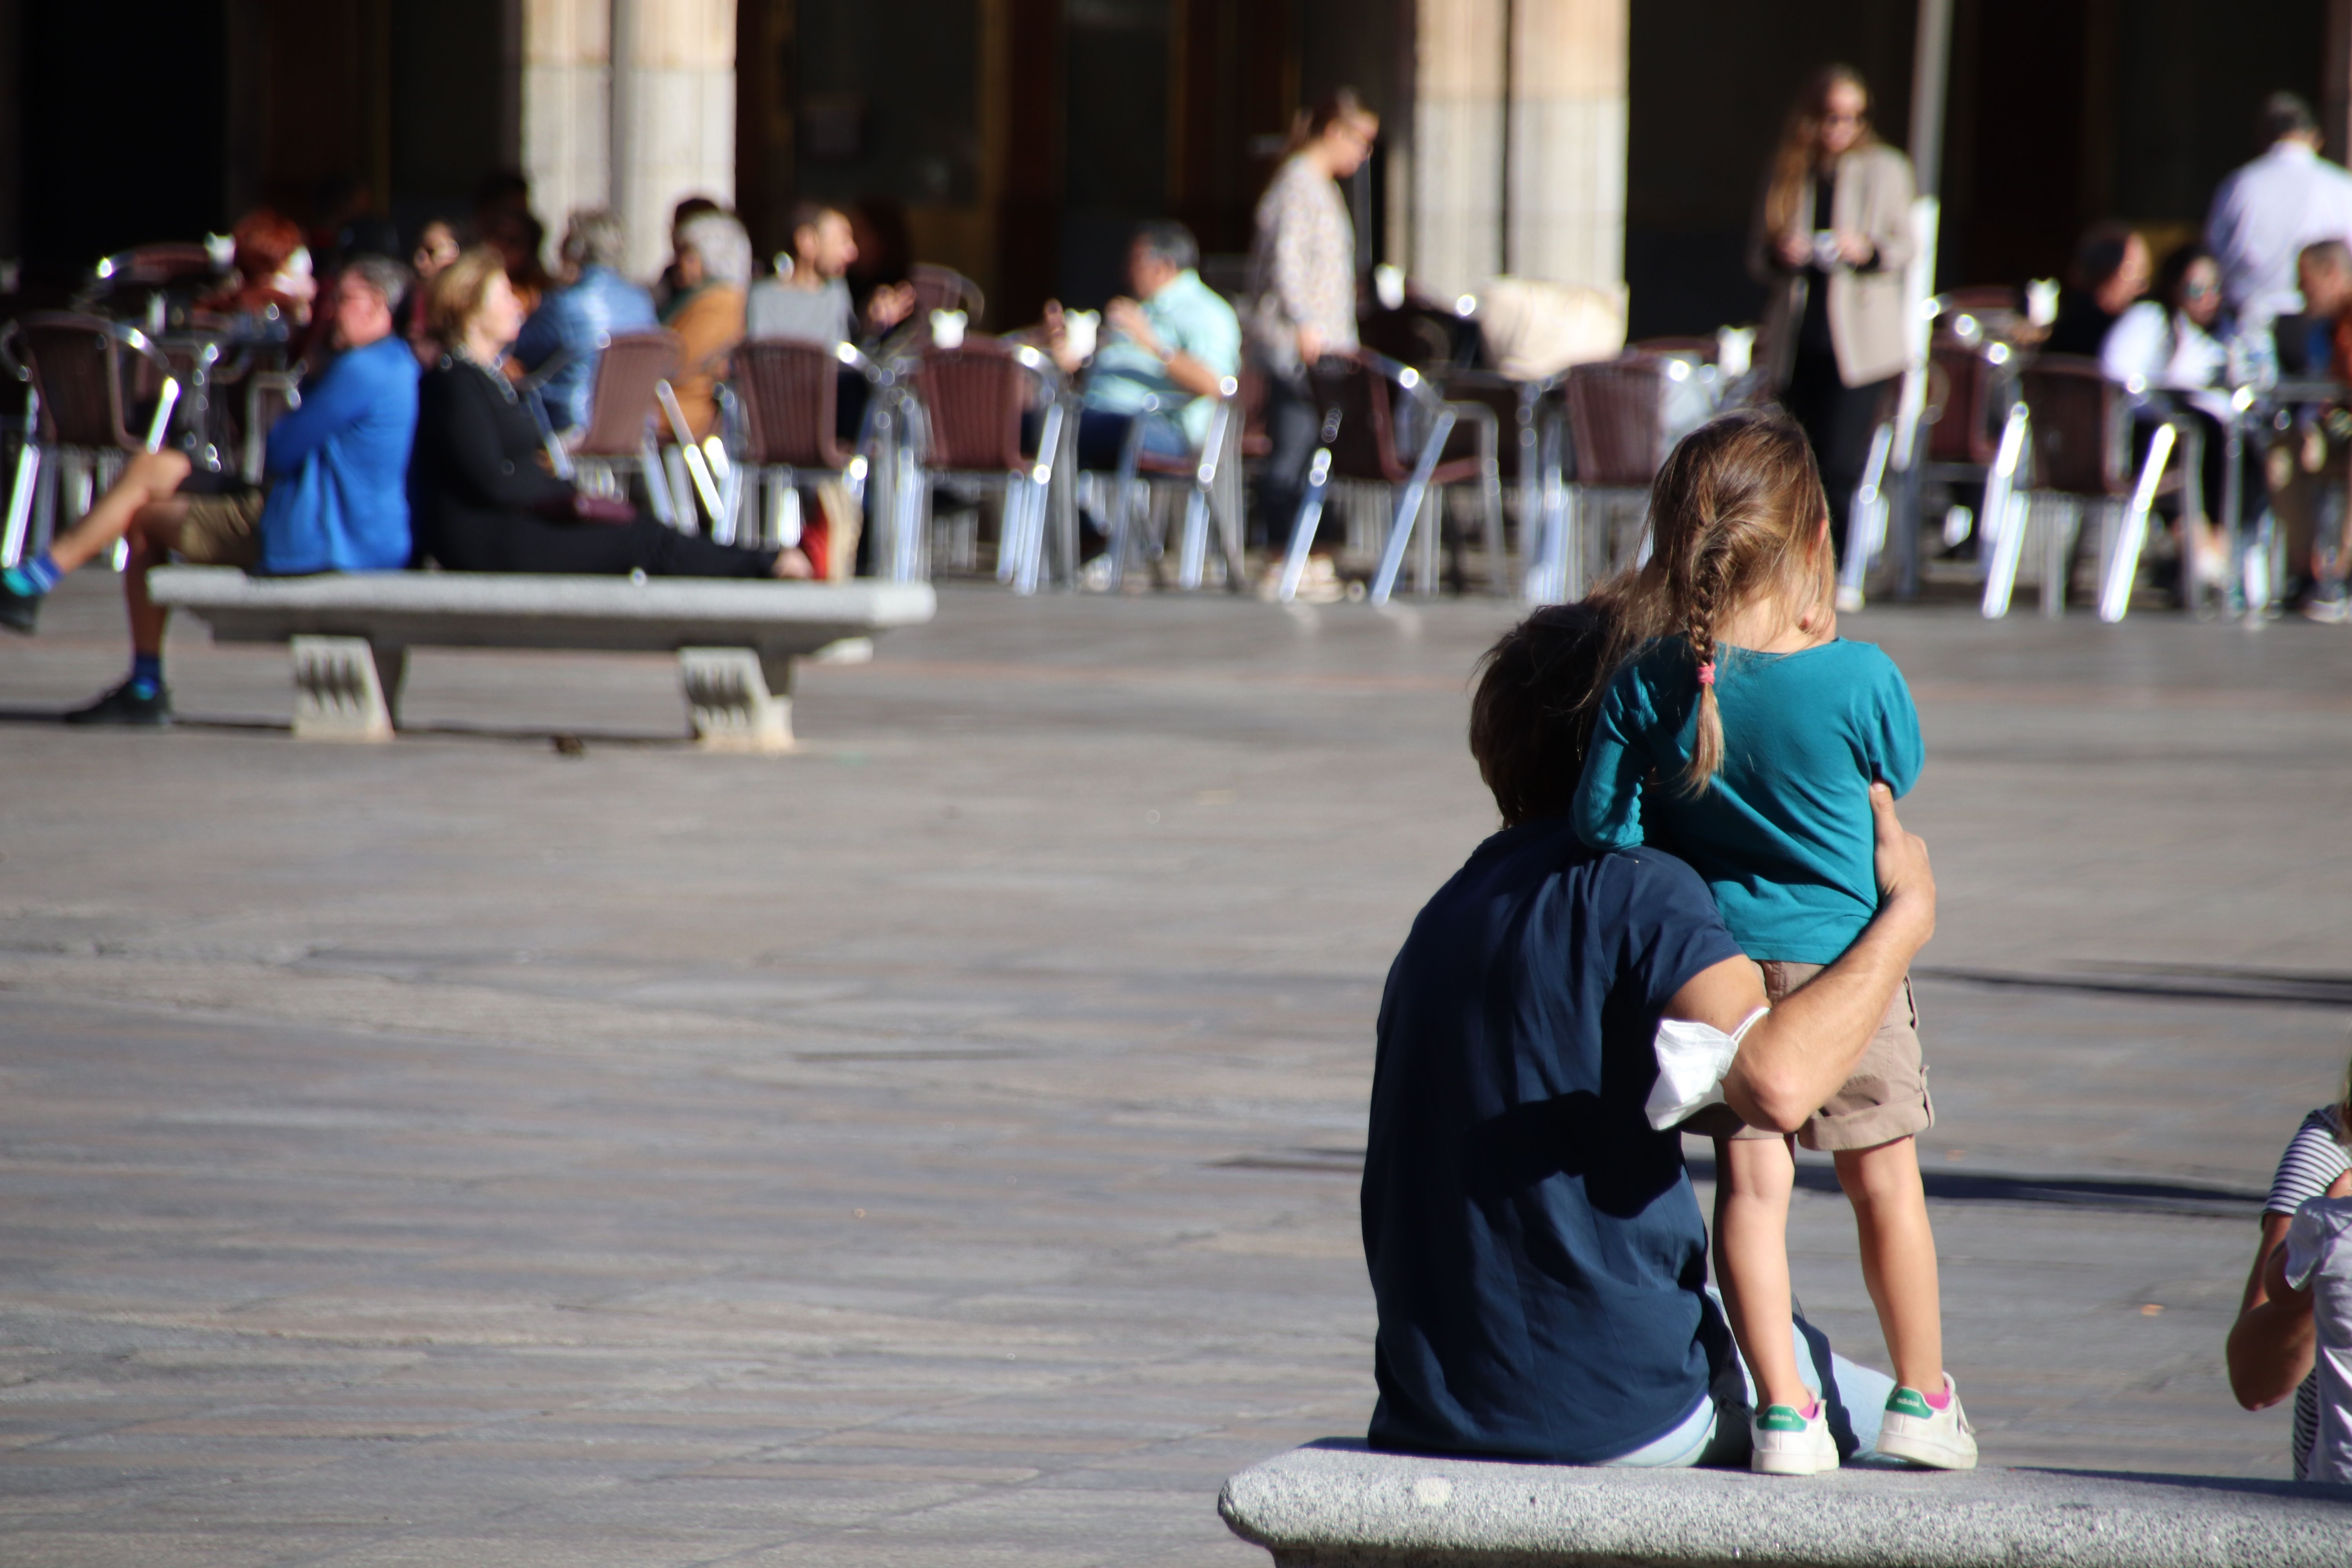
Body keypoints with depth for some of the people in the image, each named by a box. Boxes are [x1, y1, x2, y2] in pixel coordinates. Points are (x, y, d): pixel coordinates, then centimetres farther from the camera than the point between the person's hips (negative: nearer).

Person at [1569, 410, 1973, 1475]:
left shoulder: (1646, 684, -12)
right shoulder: (1857, 679, -18)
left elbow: (1602, 830, -9)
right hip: (1844, 960, -1)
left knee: (1751, 1182, 9)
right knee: (1885, 1179, 14)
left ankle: (1783, 1411, 4)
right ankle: (1921, 1398, 24)